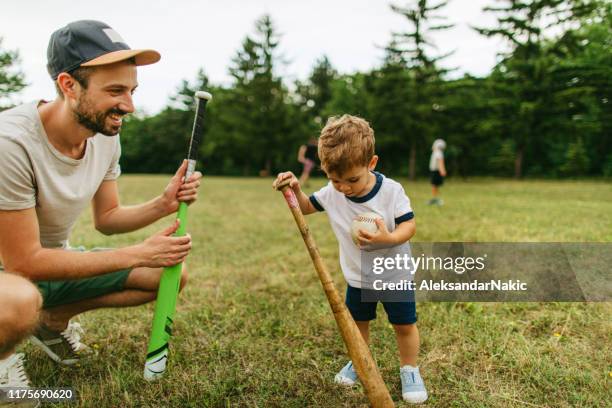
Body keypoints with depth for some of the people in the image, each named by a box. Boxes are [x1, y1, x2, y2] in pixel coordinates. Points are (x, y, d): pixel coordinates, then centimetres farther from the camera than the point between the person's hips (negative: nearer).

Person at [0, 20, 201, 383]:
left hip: (55, 262, 7)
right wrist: (139, 254, -28)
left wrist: (163, 205, -18)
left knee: (173, 274, -2)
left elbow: (106, 218, 2)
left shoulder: (106, 136, -9)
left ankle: (54, 319, 12)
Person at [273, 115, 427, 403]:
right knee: (357, 322, 20)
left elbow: (409, 225, -20)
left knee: (404, 324, 8)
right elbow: (306, 207, 2)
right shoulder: (331, 193, -14)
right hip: (357, 276, 3)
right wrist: (295, 190, -19)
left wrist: (389, 238, -41)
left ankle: (409, 369, 32)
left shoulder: (391, 191, -24)